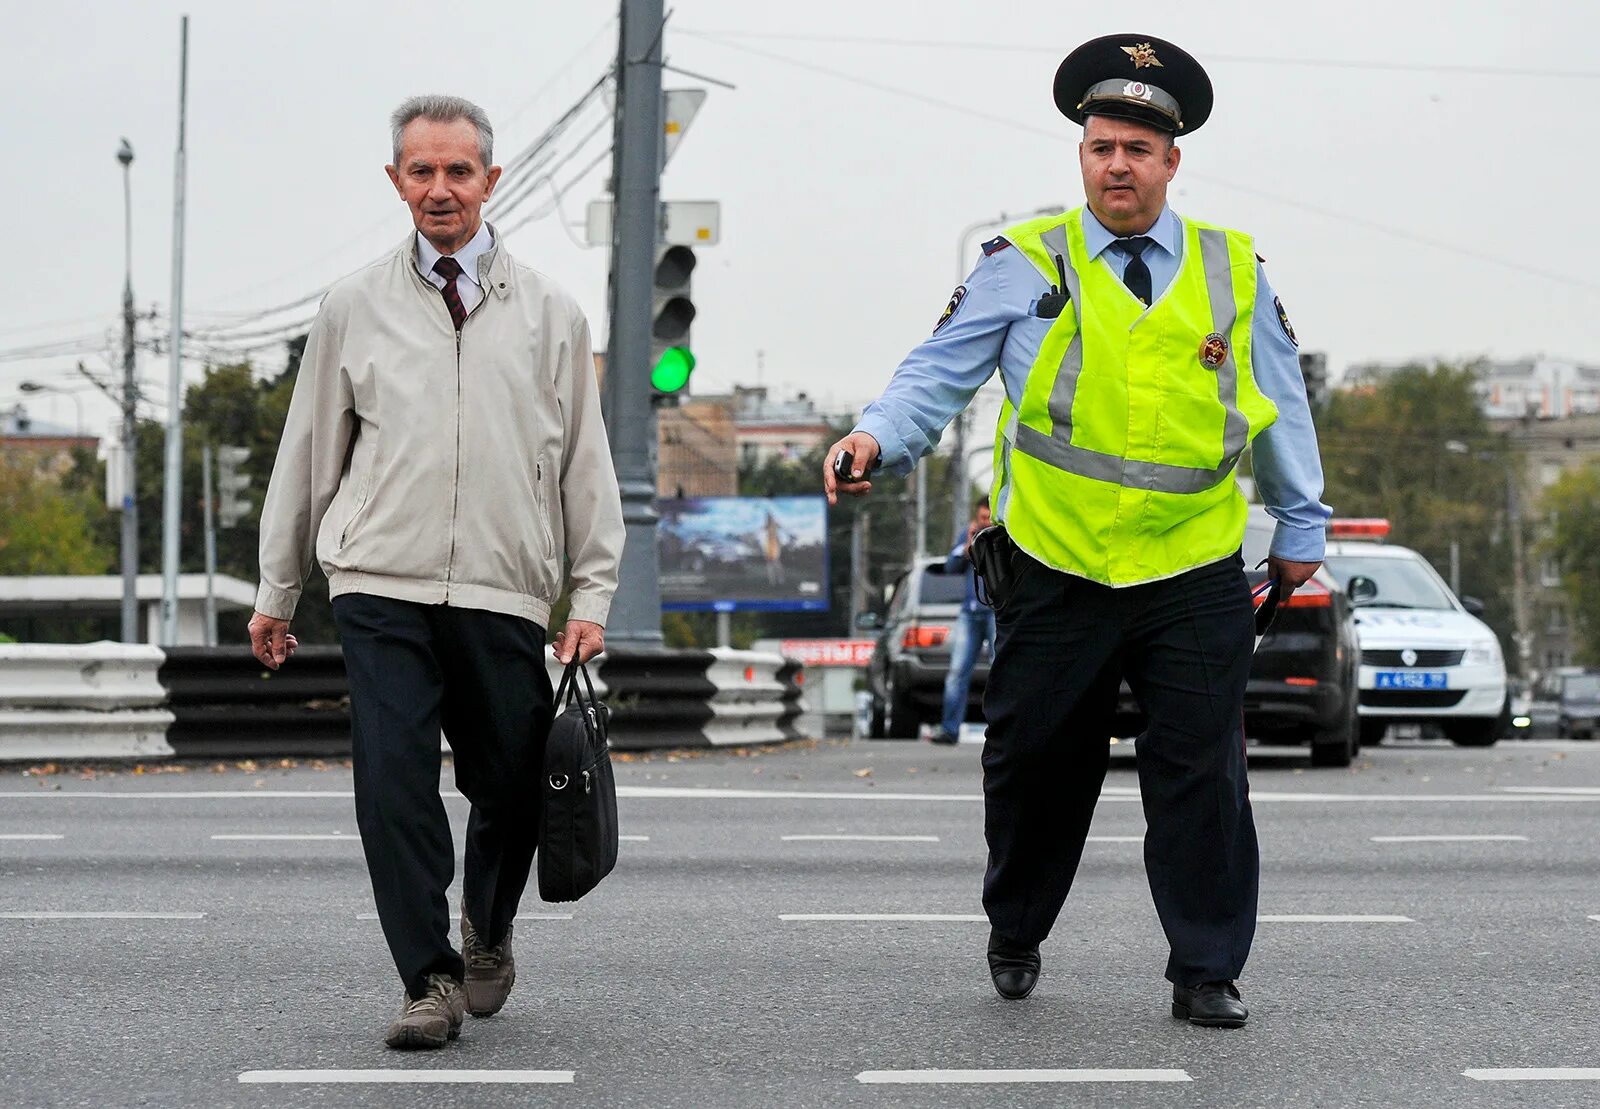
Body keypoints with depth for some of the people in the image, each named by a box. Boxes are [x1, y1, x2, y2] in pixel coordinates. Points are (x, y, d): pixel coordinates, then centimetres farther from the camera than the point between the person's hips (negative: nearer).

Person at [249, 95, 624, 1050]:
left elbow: (586, 462, 10)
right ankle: (430, 980, 0)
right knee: (394, 785, -10)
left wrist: (594, 595, 4)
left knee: (512, 792, 5)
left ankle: (488, 937, 32)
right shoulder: (356, 308, 8)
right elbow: (309, 451, 13)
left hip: (506, 594, 1)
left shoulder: (550, 314, 8)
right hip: (382, 587, 0)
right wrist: (277, 591, 15)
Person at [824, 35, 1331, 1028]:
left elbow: (1283, 404, 17)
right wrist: (879, 437, -21)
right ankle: (1015, 936, 32)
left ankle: (1208, 971, 11)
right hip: (1058, 575, -1)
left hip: (1195, 581, 1)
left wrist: (1302, 528, 20)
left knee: (1202, 776, -1)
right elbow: (940, 372, -1)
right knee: (1035, 765, 9)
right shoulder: (1027, 266, 2)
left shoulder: (1232, 269, 9)